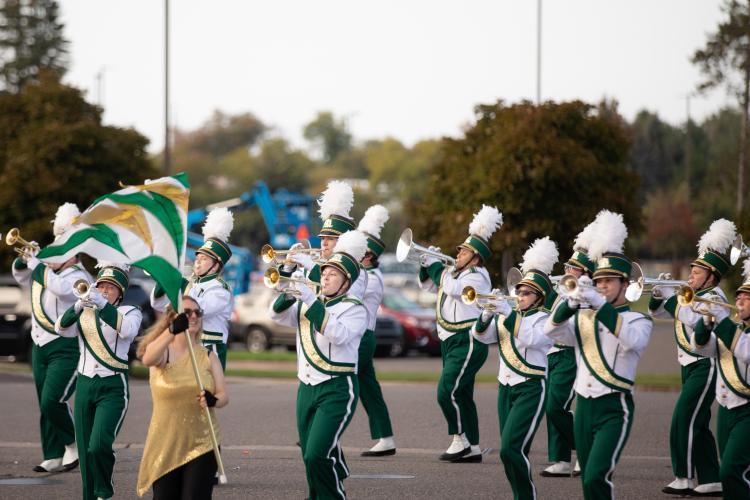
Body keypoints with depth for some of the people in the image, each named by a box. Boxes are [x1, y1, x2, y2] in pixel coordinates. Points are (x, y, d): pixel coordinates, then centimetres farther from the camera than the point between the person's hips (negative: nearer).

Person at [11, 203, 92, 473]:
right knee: (46, 405, 7)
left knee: (53, 400, -18)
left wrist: (36, 262, -23)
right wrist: (24, 259, 1)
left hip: (67, 348, -8)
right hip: (41, 346, 8)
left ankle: (74, 444, 2)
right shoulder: (46, 269, 11)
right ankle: (53, 457, 12)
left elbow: (60, 288, -31)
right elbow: (22, 277, 23)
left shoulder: (79, 276, -12)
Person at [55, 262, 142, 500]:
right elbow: (62, 328, -7)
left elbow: (127, 329, -22)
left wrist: (102, 304, -33)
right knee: (85, 450, 3)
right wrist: (79, 305, -24)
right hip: (85, 385, 4)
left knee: (99, 445, -18)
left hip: (113, 388, -4)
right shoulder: (84, 313, 11)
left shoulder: (130, 312, 1)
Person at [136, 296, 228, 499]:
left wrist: (213, 400, -27)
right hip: (165, 446, -1)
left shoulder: (208, 356, 6)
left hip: (202, 444, 1)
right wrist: (172, 331, -45)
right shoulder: (162, 352, -2)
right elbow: (148, 359, -27)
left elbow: (223, 396, -1)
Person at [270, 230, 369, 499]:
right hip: (307, 387, 7)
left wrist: (311, 301, -25)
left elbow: (337, 333, -21)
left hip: (338, 389, -7)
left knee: (317, 454, -18)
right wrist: (289, 295, -10)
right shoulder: (308, 304, 15)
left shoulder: (354, 309, -5)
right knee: (309, 455, 9)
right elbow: (278, 315, 10)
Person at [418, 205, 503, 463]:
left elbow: (452, 287, -26)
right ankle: (472, 448, 14)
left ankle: (460, 439, -5)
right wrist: (427, 264, 5)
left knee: (447, 391, -17)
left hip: (468, 342, -10)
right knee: (461, 395, 10)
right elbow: (427, 283, 24)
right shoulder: (453, 272, 16)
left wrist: (435, 265, -13)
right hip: (451, 342, 10)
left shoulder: (478, 276, -11)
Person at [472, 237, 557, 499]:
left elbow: (529, 338, -23)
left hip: (531, 389, -7)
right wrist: (487, 315, -15)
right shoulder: (506, 317, 13)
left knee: (510, 448, -16)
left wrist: (508, 314, -31)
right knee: (514, 452, 7)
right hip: (506, 387, 7)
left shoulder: (543, 319, -5)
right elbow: (480, 335, 4)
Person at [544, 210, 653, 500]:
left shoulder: (638, 321, -1)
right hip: (584, 407, 5)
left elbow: (633, 339, -24)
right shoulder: (583, 319, 12)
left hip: (614, 409, -5)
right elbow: (551, 330, -6)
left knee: (597, 477, -21)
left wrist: (599, 304, -33)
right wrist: (572, 302, -25)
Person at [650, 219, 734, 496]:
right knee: (698, 424, 9)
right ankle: (711, 481, 13)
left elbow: (692, 318, -28)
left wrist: (671, 297, -19)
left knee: (683, 420, -14)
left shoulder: (715, 297, -11)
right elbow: (656, 312, 20)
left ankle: (683, 479, -12)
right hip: (690, 366, 9)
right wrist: (659, 294, 1)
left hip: (705, 366, -9)